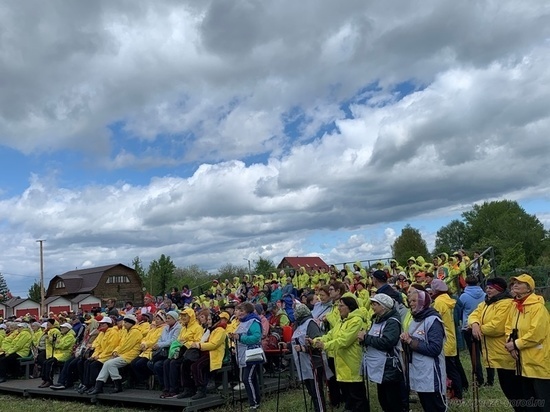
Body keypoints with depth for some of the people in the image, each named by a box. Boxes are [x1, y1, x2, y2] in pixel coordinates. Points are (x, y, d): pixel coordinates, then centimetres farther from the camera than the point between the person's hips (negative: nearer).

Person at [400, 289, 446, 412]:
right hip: (418, 373, 8)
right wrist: (406, 340, -7)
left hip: (431, 375, -8)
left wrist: (411, 341, -19)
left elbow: (435, 349, -22)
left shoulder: (433, 320, -14)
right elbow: (410, 348, 15)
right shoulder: (415, 319, 10)